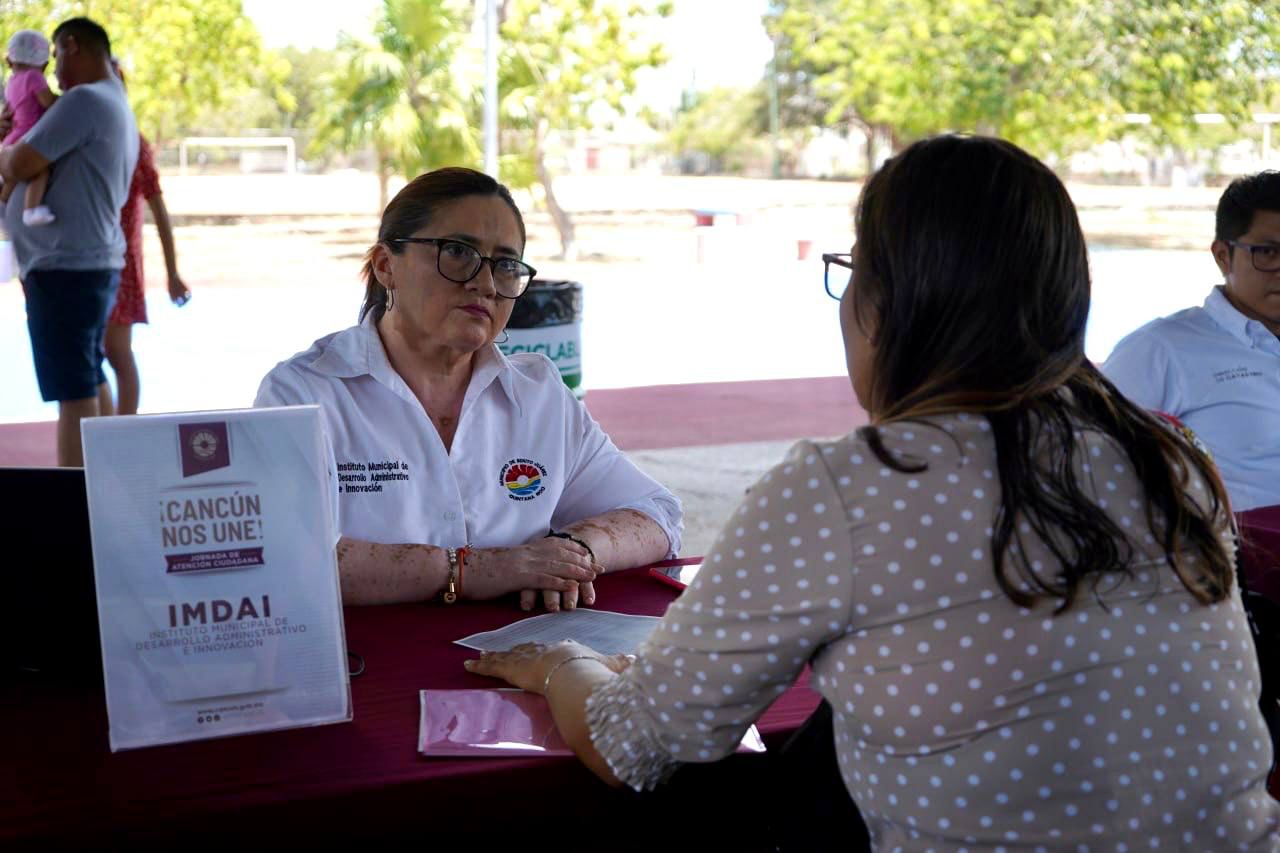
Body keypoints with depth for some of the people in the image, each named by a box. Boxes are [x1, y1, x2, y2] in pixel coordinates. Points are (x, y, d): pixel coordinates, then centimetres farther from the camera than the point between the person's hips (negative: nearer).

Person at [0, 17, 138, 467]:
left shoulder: (84, 100, -14)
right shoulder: (119, 109, 19)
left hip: (66, 269, -10)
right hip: (95, 264, 10)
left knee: (74, 394, -8)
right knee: (85, 389, 14)